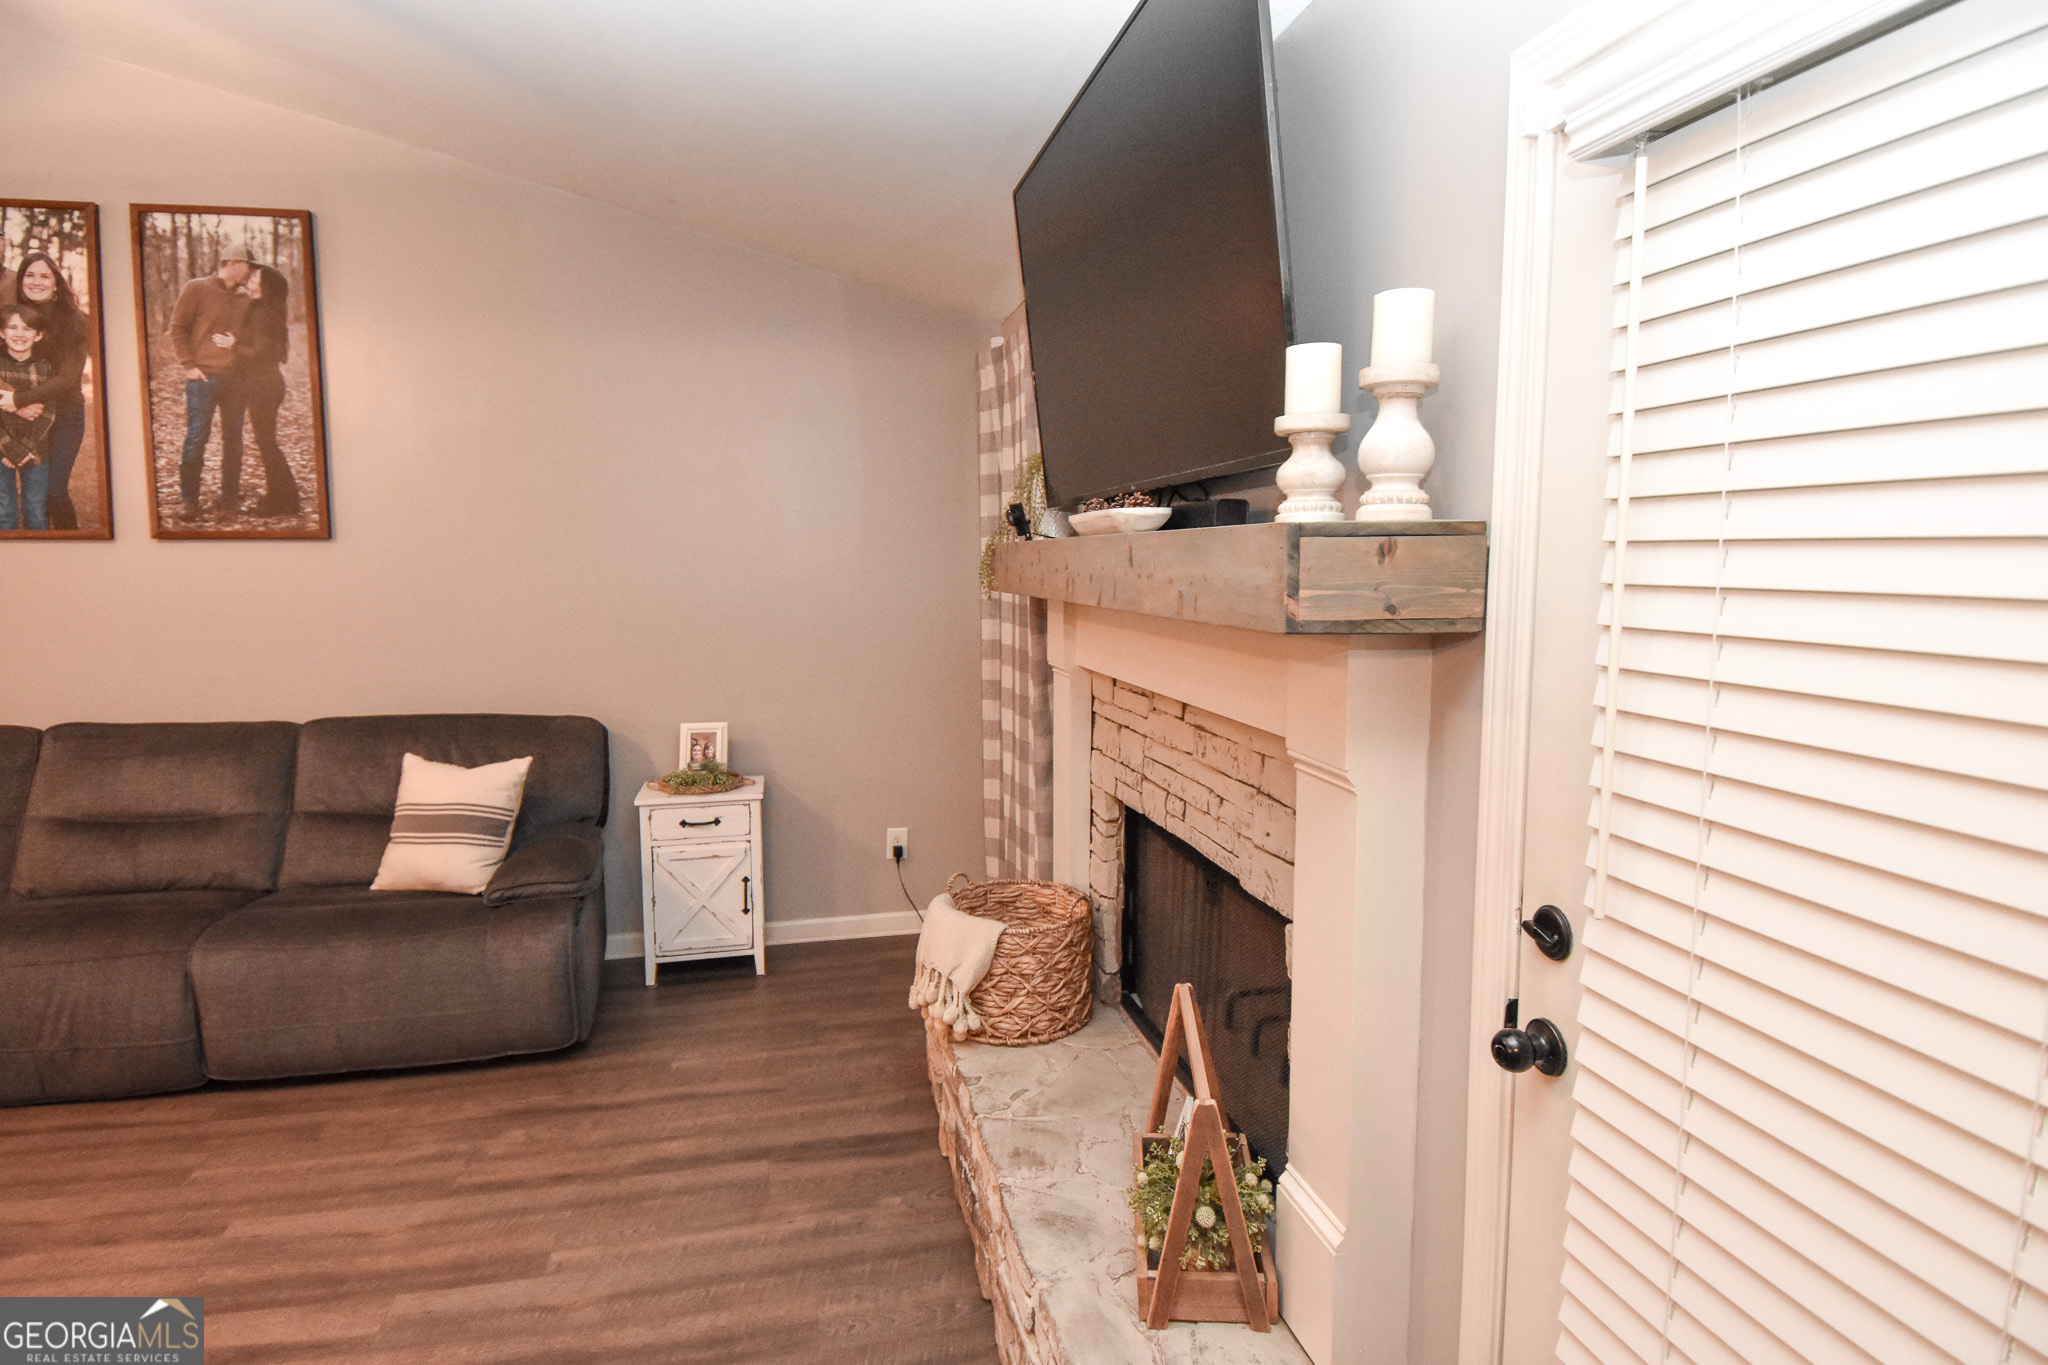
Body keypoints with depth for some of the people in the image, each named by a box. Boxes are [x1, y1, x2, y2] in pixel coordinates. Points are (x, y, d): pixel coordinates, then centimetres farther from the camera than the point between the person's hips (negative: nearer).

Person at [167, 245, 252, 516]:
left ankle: (230, 496, 17)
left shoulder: (243, 299, 13)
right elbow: (177, 328, -2)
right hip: (203, 377, -5)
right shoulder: (196, 289, -1)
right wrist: (189, 365, -9)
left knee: (234, 438, 7)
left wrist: (237, 343, -1)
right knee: (196, 436, -4)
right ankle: (189, 498, 5)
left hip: (235, 379, 5)